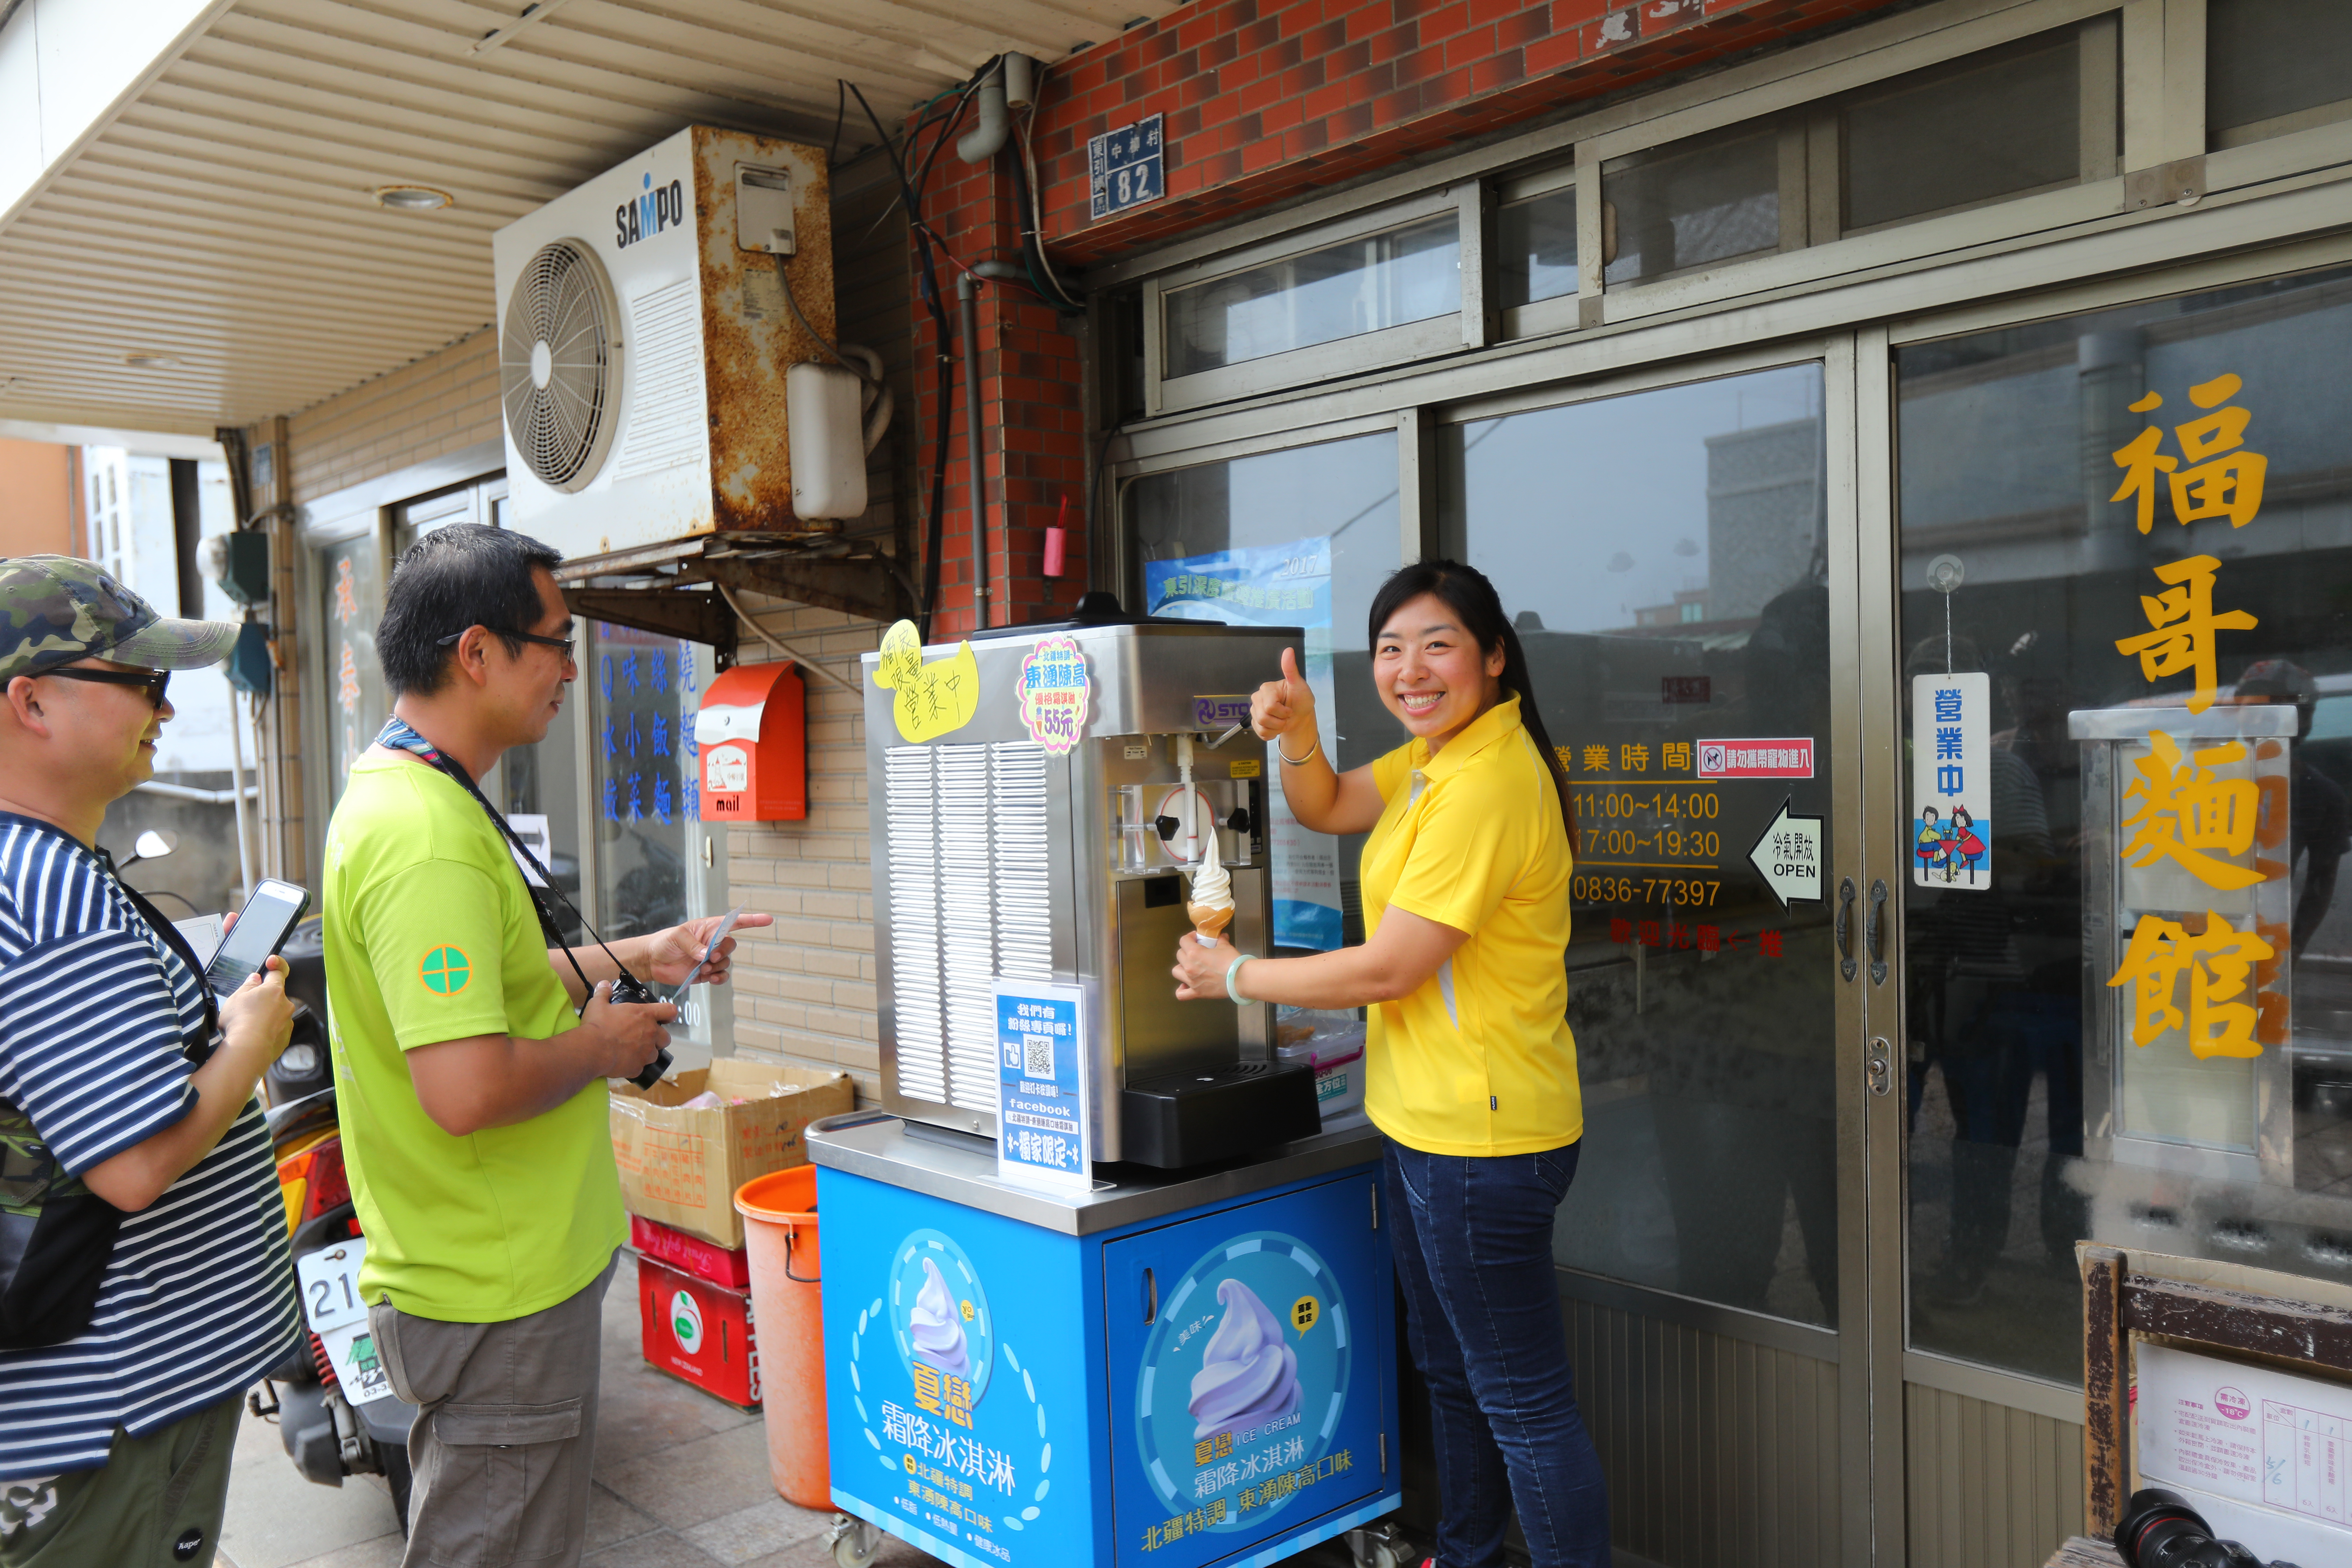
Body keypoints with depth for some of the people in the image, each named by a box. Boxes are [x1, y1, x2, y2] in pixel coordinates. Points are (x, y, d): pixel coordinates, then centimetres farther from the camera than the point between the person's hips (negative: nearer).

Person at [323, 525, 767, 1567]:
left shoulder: (397, 792, 7)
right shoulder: (429, 836, -28)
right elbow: (468, 1091, -35)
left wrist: (634, 957, 13)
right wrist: (600, 1047, -17)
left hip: (465, 1273, 10)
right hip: (500, 1290, -10)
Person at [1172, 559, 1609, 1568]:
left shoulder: (1488, 785, -23)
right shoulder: (1435, 757, 9)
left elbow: (1386, 968, -22)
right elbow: (1326, 808, 19)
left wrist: (1235, 976, -9)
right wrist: (1298, 736, -4)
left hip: (1481, 1136, -11)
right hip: (1426, 1123, 11)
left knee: (1523, 1401, 2)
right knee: (1451, 1371, 25)